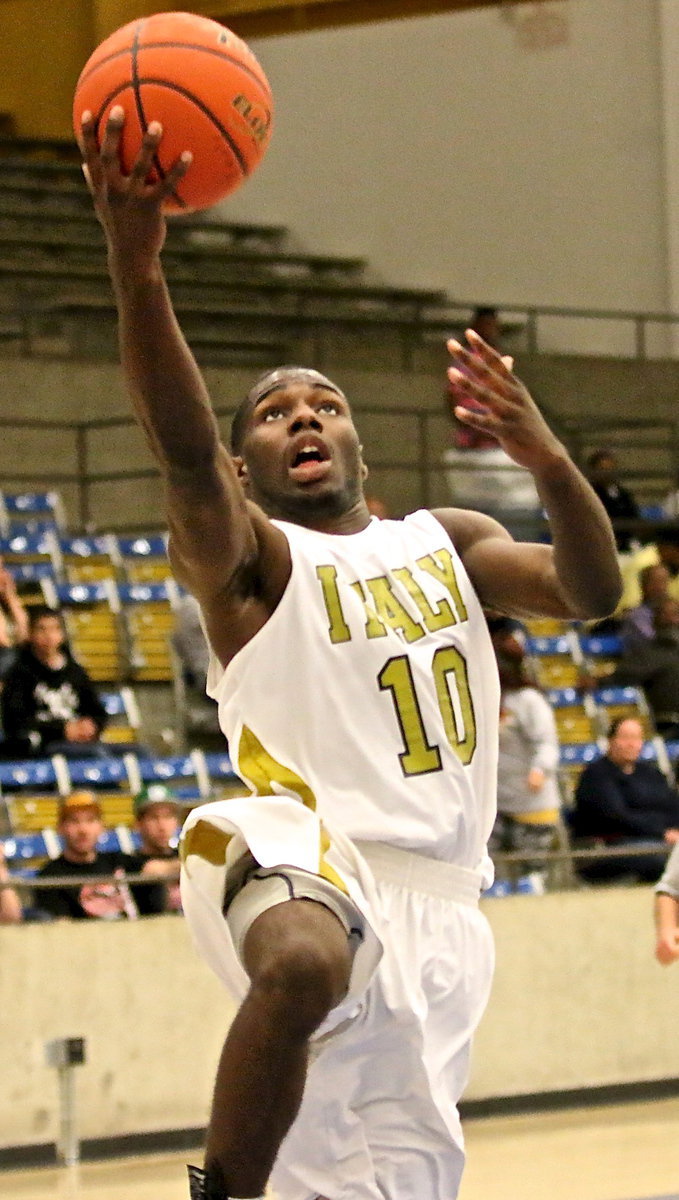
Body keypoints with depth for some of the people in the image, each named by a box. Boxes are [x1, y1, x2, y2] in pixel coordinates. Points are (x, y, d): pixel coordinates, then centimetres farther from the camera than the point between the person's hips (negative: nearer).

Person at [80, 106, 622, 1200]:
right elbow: (184, 454, -18)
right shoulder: (244, 554, 3)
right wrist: (137, 266, -35)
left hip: (436, 896, 6)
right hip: (304, 853, -6)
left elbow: (591, 594, 5)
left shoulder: (446, 542, 20)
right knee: (306, 963, -41)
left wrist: (550, 463, -16)